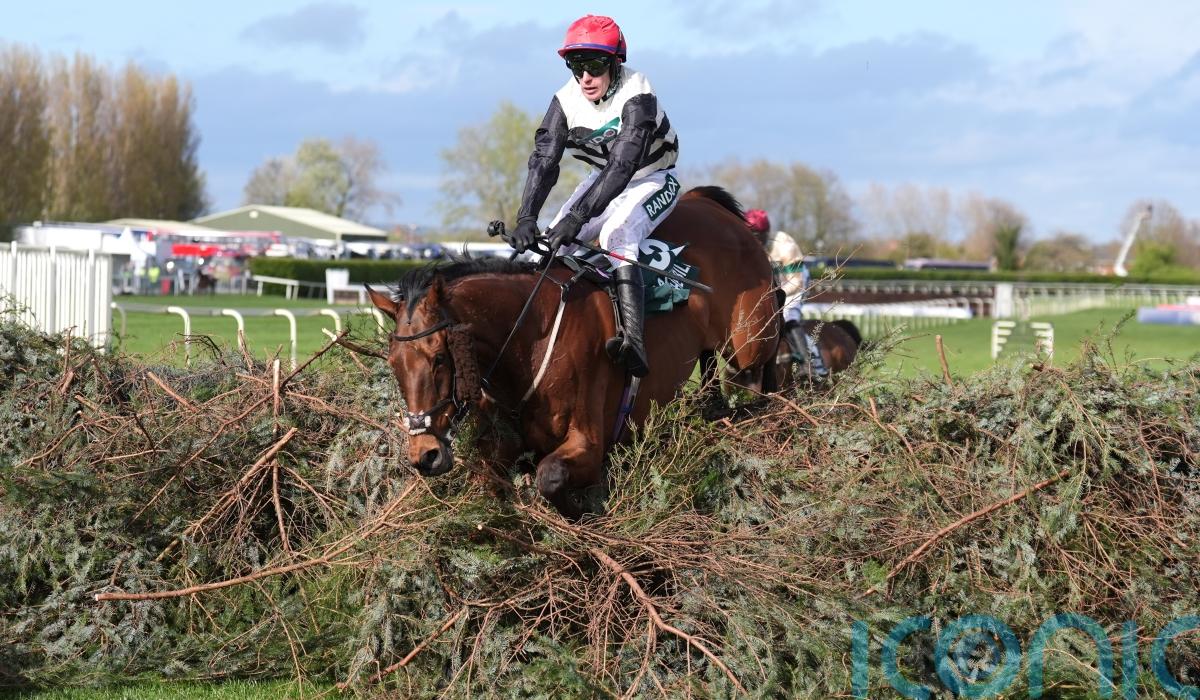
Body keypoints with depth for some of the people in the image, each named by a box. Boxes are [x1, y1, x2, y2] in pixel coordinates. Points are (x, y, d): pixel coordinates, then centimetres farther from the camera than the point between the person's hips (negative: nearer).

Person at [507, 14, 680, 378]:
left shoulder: (636, 97, -30)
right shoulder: (567, 99, -13)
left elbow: (623, 165, -40)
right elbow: (544, 159, -21)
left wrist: (578, 216, -49)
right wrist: (526, 217, -36)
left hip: (652, 178, -7)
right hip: (604, 177, 7)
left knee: (616, 234, -33)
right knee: (554, 239, -10)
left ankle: (634, 343, -47)